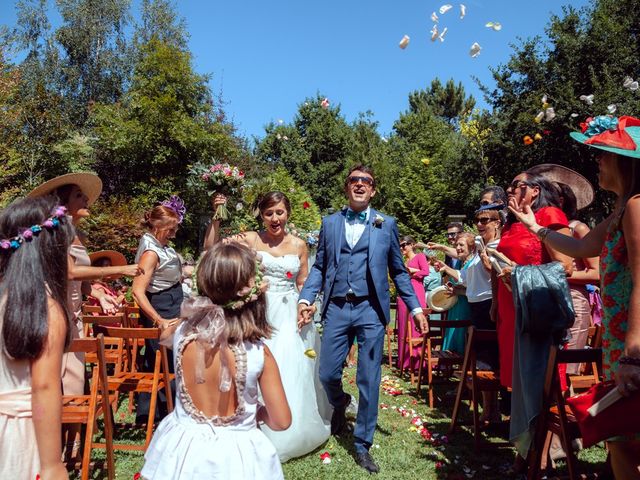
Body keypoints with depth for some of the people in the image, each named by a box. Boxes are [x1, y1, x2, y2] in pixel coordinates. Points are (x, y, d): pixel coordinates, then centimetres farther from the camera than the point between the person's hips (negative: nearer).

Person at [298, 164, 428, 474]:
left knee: (369, 381, 3)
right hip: (337, 309, 2)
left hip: (371, 310, -1)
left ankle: (362, 446, 21)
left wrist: (415, 308, 2)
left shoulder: (386, 224, 7)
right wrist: (306, 298, -4)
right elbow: (319, 266, 10)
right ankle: (340, 405, 41)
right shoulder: (330, 223, 10)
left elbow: (398, 271, 9)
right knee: (327, 374, 5)